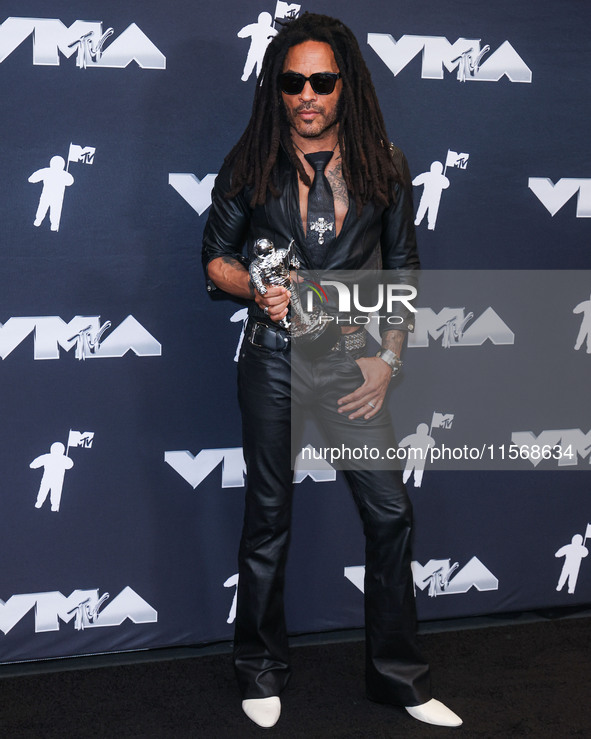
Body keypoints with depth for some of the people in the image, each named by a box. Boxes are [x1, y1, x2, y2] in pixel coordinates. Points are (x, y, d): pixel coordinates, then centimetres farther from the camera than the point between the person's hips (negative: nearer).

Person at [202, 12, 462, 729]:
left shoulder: (382, 165, 4)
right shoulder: (252, 165, 2)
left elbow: (402, 268, 7)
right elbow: (216, 254, 8)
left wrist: (388, 356, -2)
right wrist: (254, 288, -13)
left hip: (354, 360, 1)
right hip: (274, 358, -1)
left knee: (390, 513, 1)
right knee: (269, 516, 8)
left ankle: (398, 676, 19)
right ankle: (261, 672, 26)